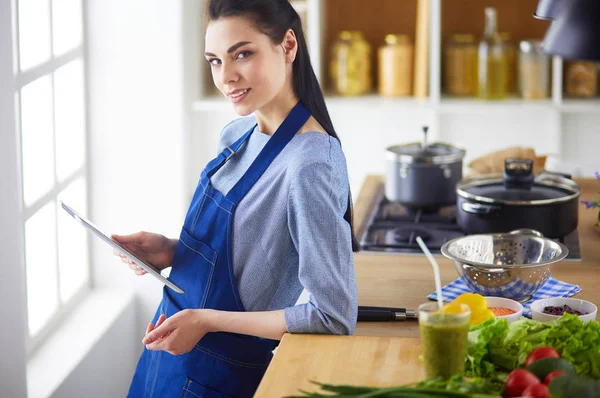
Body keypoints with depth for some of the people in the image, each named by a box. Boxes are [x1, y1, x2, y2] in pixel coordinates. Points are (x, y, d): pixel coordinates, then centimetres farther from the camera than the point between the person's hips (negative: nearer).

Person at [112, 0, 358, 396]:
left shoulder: (310, 164, -25)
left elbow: (334, 318, -25)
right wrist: (171, 252, -5)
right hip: (173, 345, 8)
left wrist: (207, 320, -20)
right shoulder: (237, 135, 0)